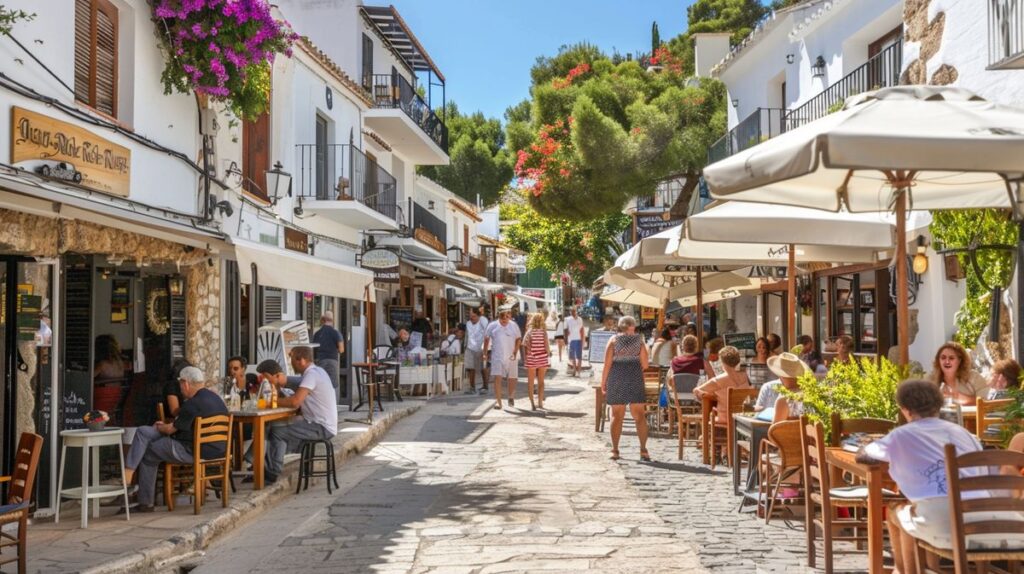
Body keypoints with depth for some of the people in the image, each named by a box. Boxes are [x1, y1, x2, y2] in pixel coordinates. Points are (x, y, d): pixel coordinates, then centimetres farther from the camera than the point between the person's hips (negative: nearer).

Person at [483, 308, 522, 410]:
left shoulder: (514, 326, 1)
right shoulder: (492, 326, 0)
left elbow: (519, 339, 9)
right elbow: (486, 339, 10)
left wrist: (515, 351, -2)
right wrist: (485, 352, 10)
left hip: (510, 357, 2)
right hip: (497, 356, -1)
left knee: (512, 378, 11)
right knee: (497, 378, -12)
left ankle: (511, 397, 33)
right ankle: (498, 401, -11)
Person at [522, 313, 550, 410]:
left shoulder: (529, 332, -8)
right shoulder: (544, 332, -7)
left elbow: (525, 347, -8)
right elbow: (546, 347, -8)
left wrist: (524, 358, 1)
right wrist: (549, 354, 7)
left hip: (531, 360, -1)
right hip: (542, 359, 1)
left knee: (530, 382, 7)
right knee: (541, 381, 16)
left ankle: (532, 404, -2)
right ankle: (540, 403, 20)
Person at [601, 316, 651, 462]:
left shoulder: (613, 340, 1)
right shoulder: (639, 340, 3)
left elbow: (607, 364, -4)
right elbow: (644, 364, 0)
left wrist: (603, 382, 3)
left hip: (616, 380, 0)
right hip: (635, 380, 0)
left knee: (617, 416, 7)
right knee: (639, 415, 5)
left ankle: (615, 450, 8)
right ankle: (643, 450, 1)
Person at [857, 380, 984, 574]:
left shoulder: (901, 435, 10)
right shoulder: (961, 431, 19)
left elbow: (862, 455, 24)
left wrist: (893, 456, 45)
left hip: (940, 521, -4)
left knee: (896, 512, 28)